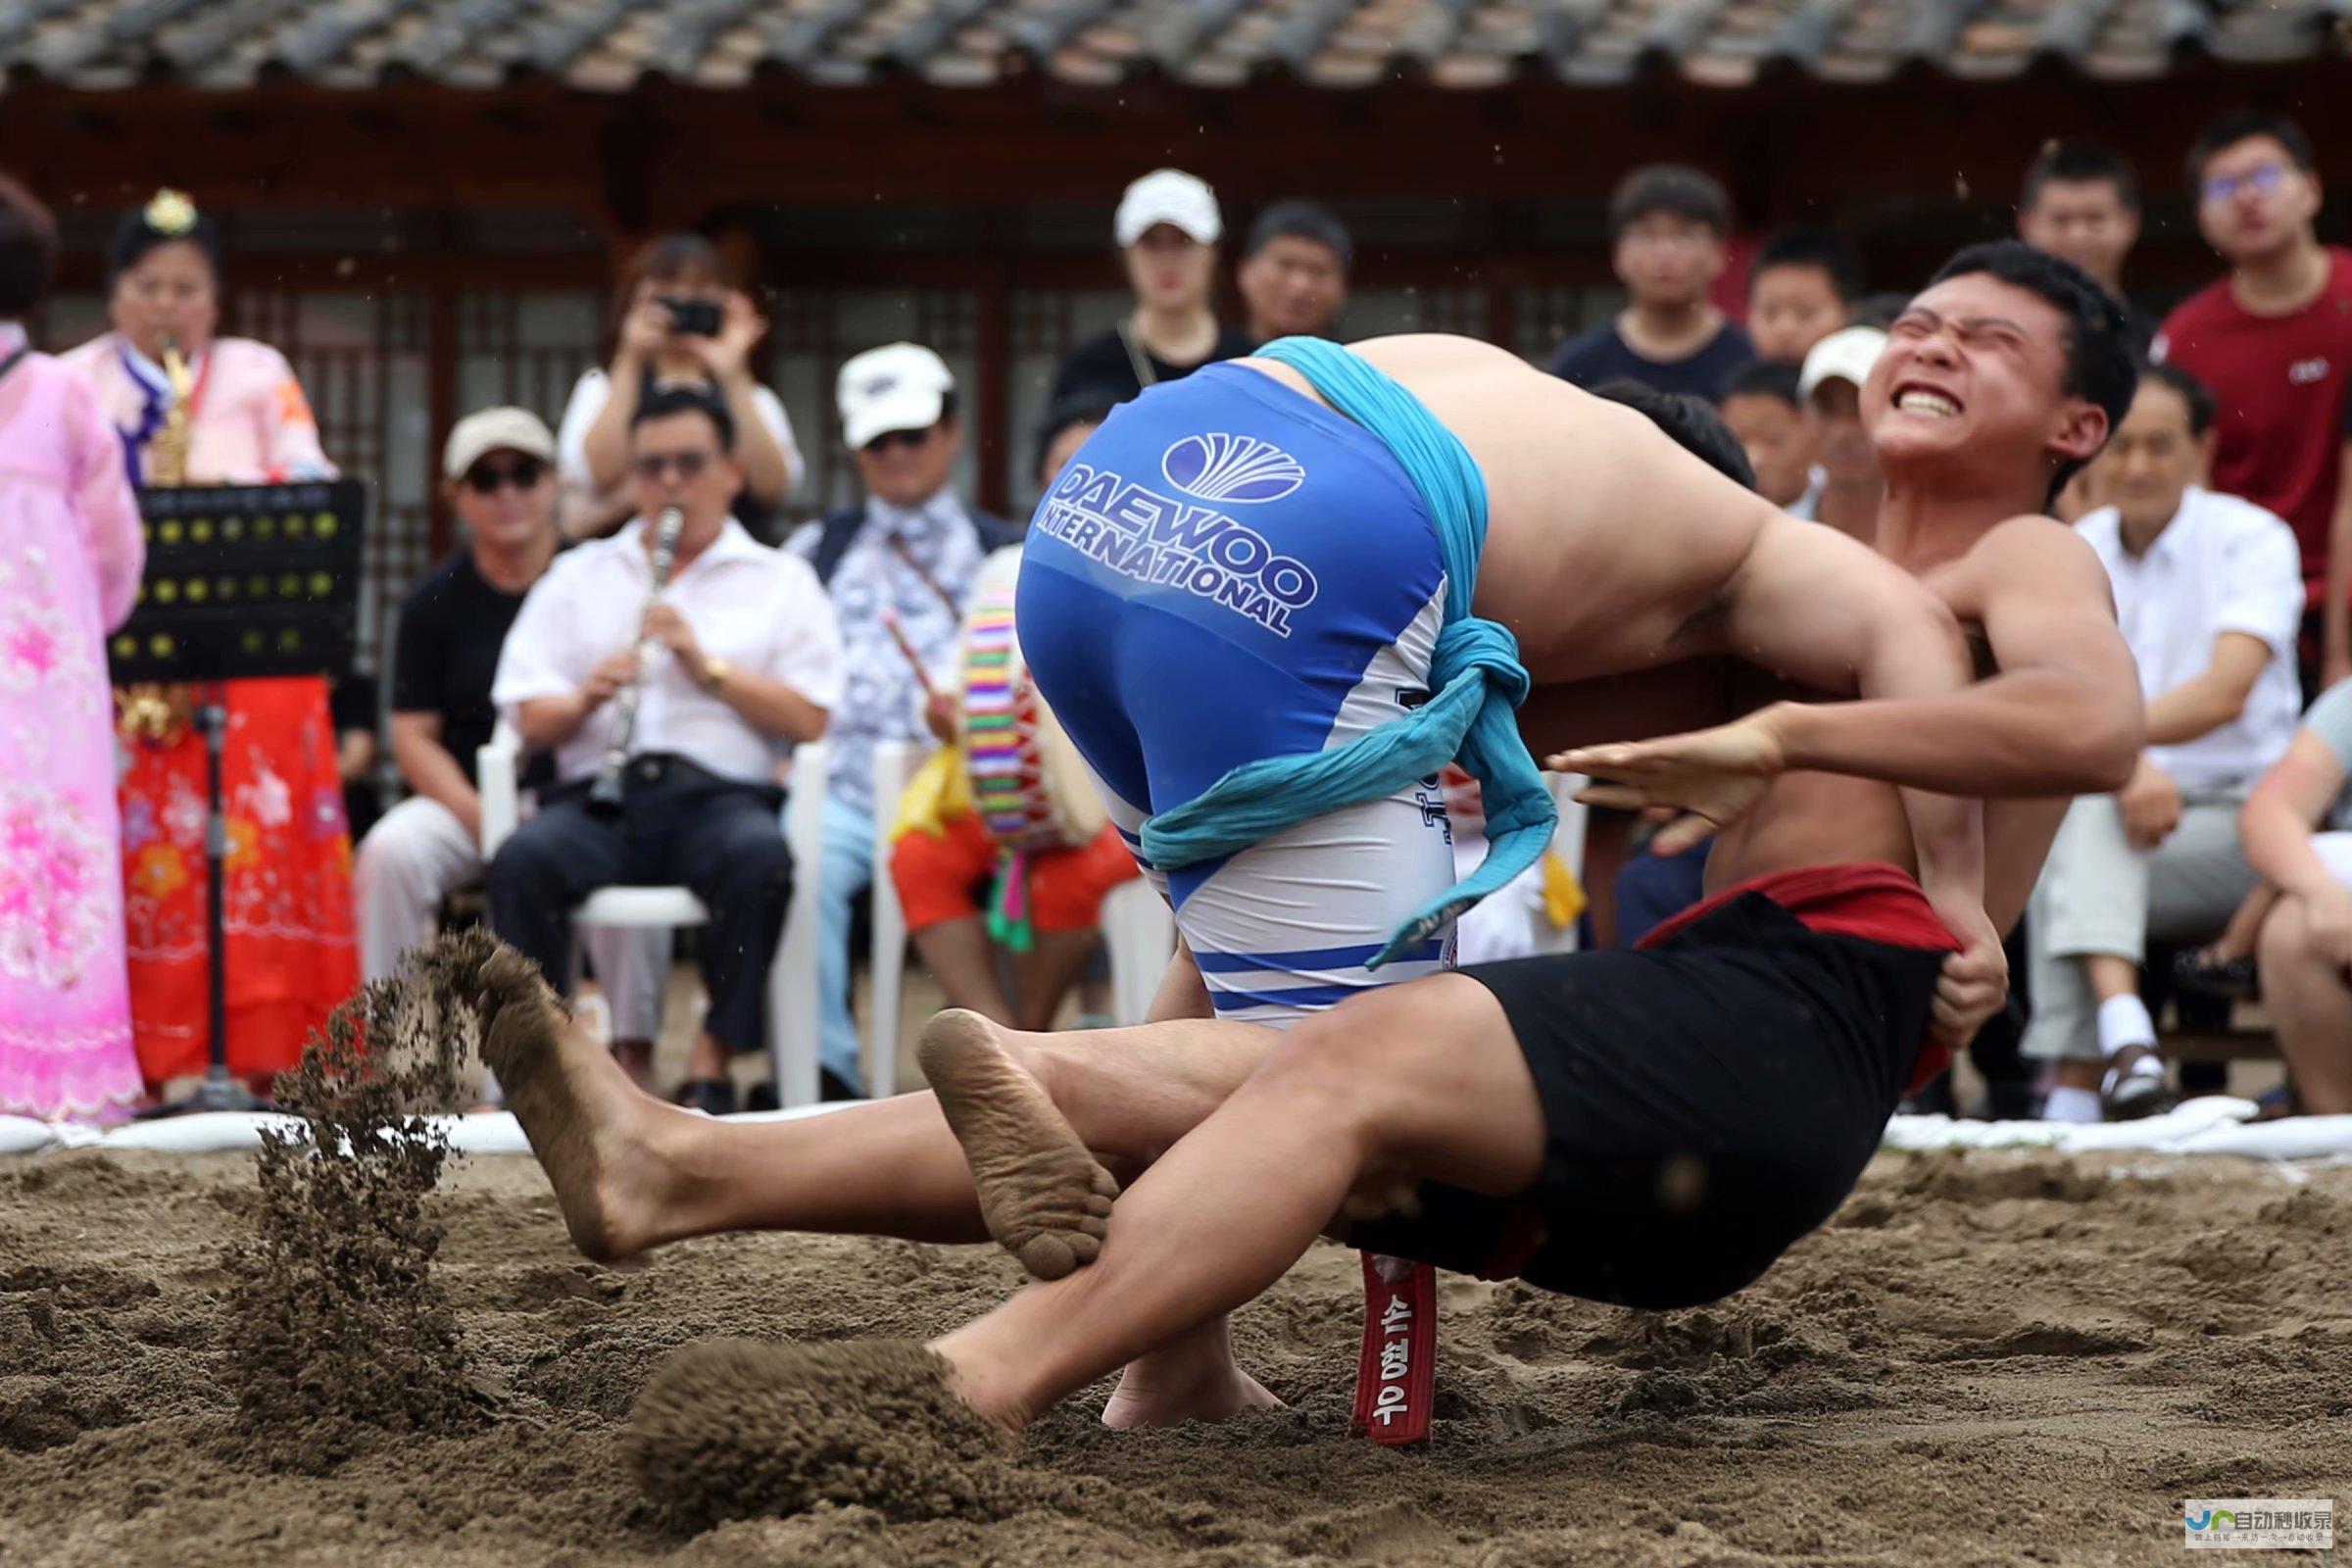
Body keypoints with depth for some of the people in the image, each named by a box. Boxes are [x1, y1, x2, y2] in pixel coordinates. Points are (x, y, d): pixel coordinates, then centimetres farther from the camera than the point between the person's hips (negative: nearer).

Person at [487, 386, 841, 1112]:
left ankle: (712, 1063, -26)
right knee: (523, 861, -33)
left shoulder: (781, 582, 18)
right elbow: (529, 720, 14)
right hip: (598, 798, 1)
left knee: (760, 859, -37)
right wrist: (585, 699, -7)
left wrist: (708, 667, -6)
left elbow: (810, 720, 4)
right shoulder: (578, 576, 25)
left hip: (721, 795, -1)